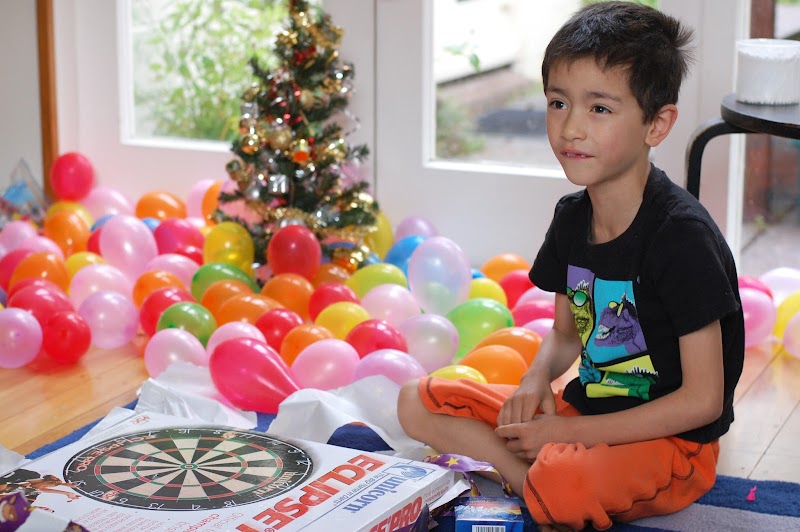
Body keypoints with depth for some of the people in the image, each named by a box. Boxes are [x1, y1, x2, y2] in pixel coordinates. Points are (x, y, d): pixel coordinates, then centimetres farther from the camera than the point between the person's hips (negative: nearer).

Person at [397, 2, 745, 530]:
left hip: (671, 442, -8)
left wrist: (565, 433, -19)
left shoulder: (683, 235, -22)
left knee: (564, 487, -40)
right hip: (584, 407, 8)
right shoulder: (571, 216, 1)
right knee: (417, 402, 0)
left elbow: (703, 400, -20)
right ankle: (532, 477, -14)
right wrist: (537, 379, -8)